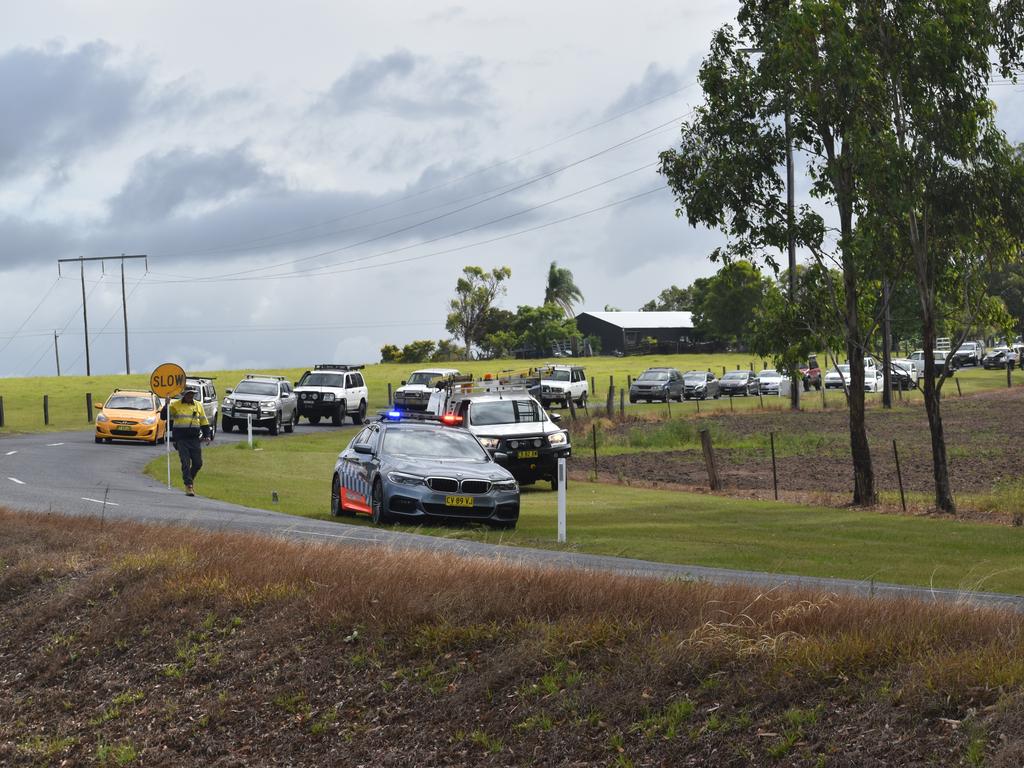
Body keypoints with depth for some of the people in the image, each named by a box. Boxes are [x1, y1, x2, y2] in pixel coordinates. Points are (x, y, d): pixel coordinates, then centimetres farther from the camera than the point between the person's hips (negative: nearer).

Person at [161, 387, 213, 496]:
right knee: (186, 463, -6)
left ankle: (190, 478, 29)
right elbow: (164, 416, -3)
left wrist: (207, 435, 5)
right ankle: (188, 486, 0)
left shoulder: (198, 406, 11)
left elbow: (204, 422, 15)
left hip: (195, 439, 3)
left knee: (198, 463, 3)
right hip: (181, 439, -3)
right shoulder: (175, 405, 0)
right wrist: (167, 405, -19)